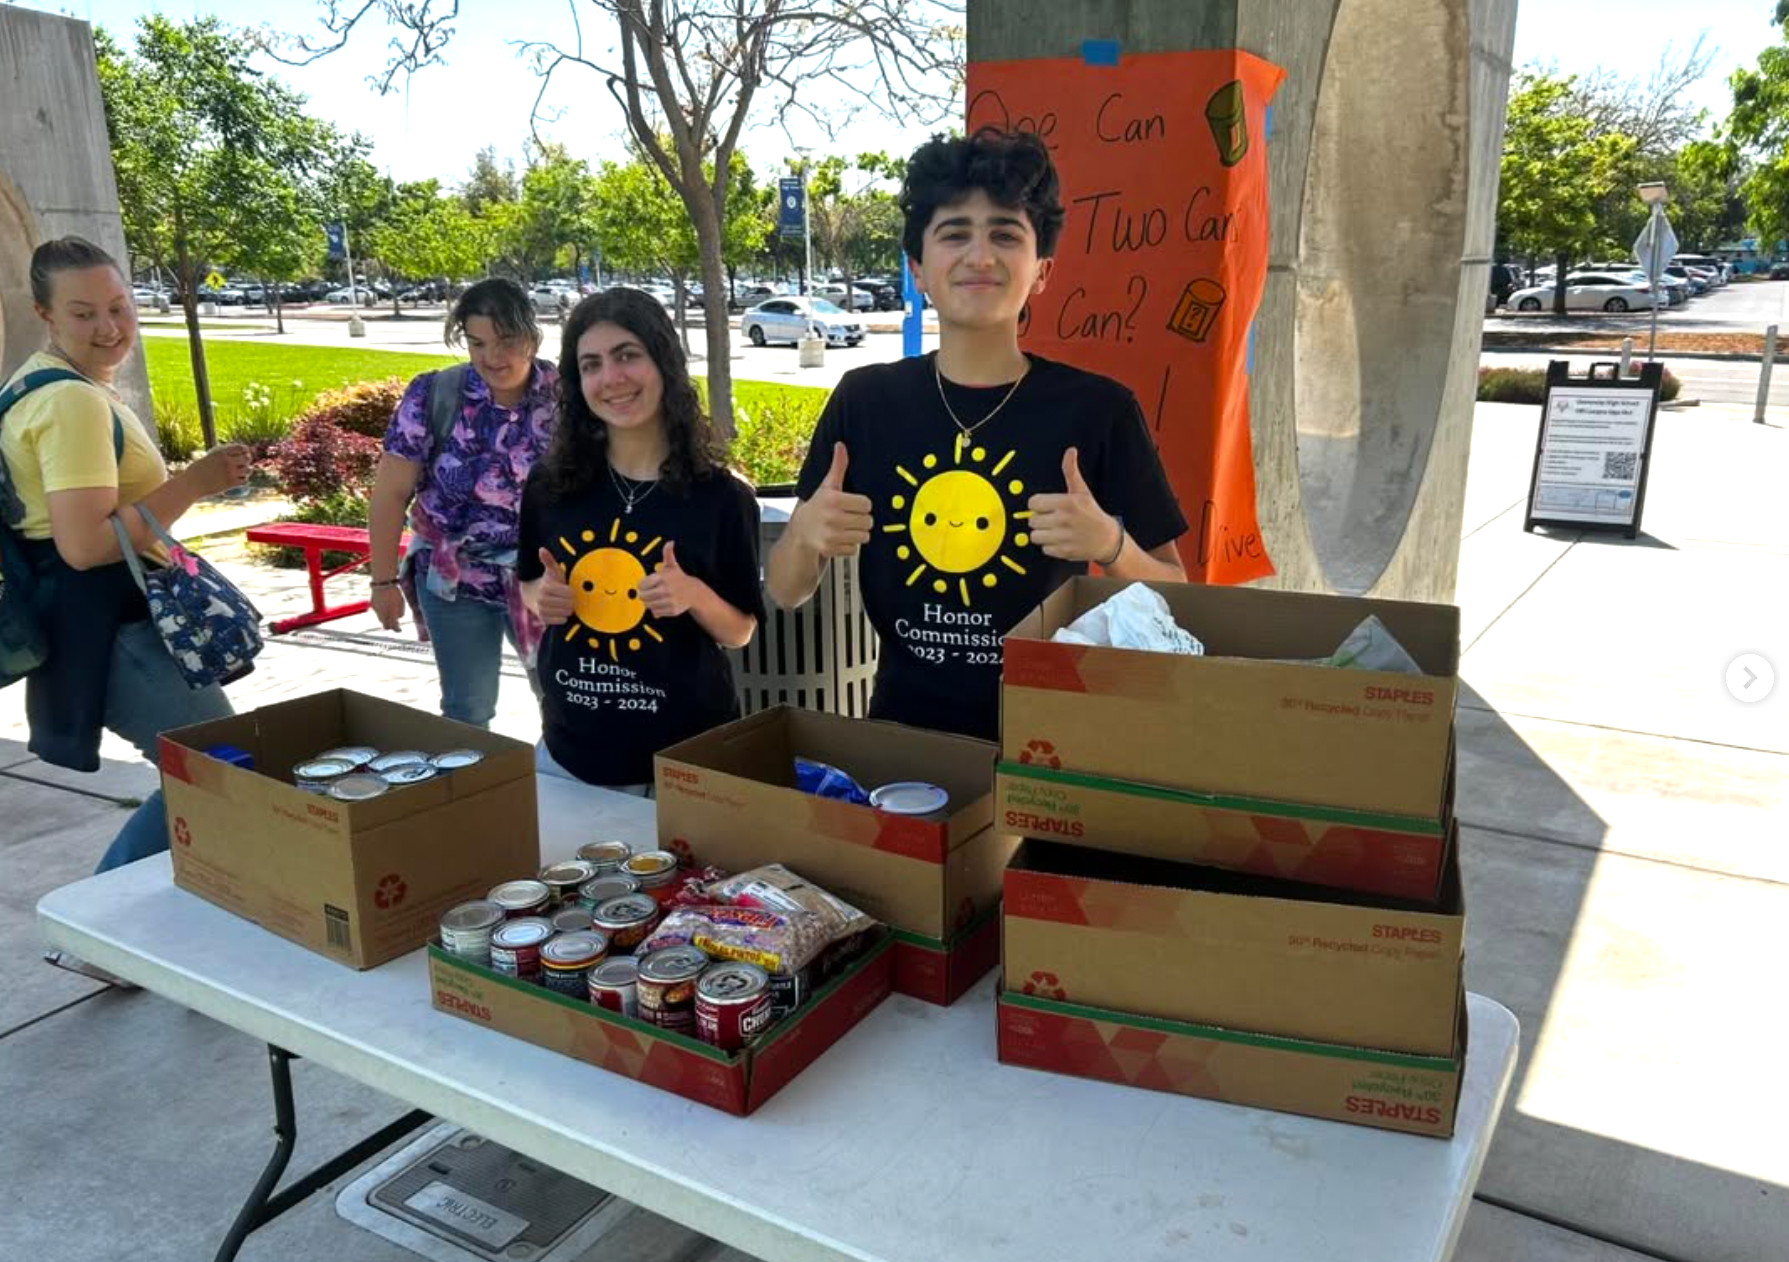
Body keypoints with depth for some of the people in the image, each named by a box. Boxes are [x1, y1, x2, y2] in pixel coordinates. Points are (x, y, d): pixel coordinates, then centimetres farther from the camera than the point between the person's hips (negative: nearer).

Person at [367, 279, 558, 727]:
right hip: (455, 581, -1)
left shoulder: (565, 395, -8)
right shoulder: (432, 396, -12)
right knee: (466, 710, 12)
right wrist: (384, 581, -5)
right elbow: (391, 493, -7)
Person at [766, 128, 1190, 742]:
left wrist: (1110, 546, -19)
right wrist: (805, 535, -15)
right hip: (903, 731, 1)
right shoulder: (864, 399, 0)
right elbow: (786, 592, 5)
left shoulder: (1099, 409, -7)